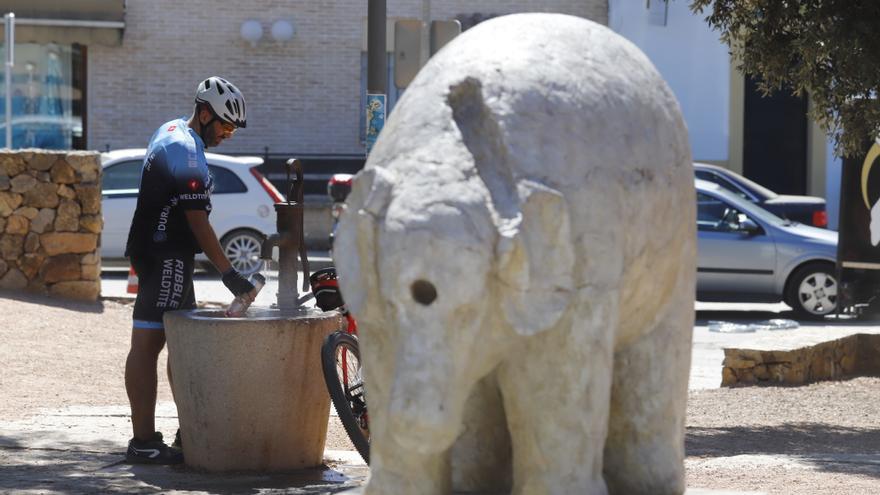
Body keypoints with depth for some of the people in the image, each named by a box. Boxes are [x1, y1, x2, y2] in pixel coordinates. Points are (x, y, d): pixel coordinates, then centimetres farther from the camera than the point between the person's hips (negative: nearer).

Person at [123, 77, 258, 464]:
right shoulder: (187, 151, -18)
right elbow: (197, 221, -21)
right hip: (164, 258, -11)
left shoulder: (171, 132, 14)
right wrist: (230, 275, -19)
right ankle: (143, 442, -10)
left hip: (164, 254, 11)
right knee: (147, 345, -10)